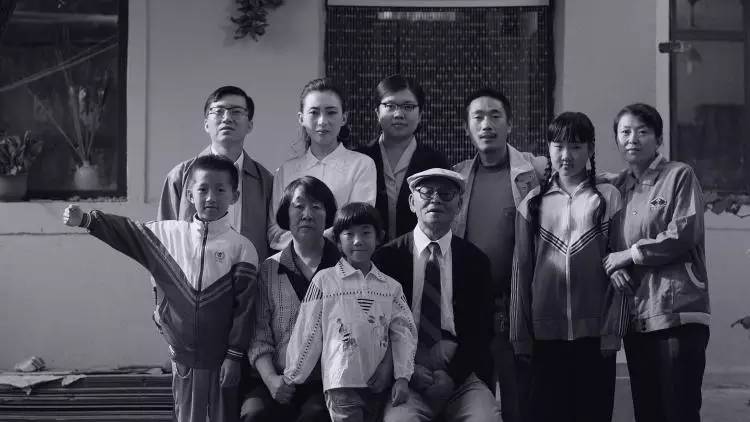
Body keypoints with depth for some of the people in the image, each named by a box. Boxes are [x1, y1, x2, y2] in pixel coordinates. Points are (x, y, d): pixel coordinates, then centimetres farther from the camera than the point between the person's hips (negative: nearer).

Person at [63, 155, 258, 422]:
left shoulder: (242, 248, -10)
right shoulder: (170, 233, 1)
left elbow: (243, 307, -9)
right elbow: (125, 231, 7)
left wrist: (234, 356, -9)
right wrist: (85, 219, -6)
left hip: (220, 360, -3)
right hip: (183, 356, 3)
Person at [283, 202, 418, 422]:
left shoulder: (392, 287, 8)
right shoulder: (324, 281, 0)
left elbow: (404, 332, 5)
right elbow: (306, 333, 2)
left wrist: (402, 377, -7)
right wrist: (292, 378, 6)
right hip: (342, 385, -3)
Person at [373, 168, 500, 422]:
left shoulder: (475, 261, 9)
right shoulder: (388, 257, 5)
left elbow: (481, 331, 6)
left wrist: (452, 374, -8)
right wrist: (408, 369, -10)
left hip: (461, 377, 2)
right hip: (405, 377, -1)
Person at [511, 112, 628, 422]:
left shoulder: (608, 197, 3)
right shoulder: (533, 202, 7)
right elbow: (521, 271, 7)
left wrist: (613, 329, -6)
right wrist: (521, 335, 3)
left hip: (595, 333, -1)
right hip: (546, 334, 1)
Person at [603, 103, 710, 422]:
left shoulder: (679, 175, -1)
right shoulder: (617, 187, 16)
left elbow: (685, 233, -13)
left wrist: (630, 255, -9)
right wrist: (614, 266, -3)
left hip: (678, 312, -6)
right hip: (635, 315, 6)